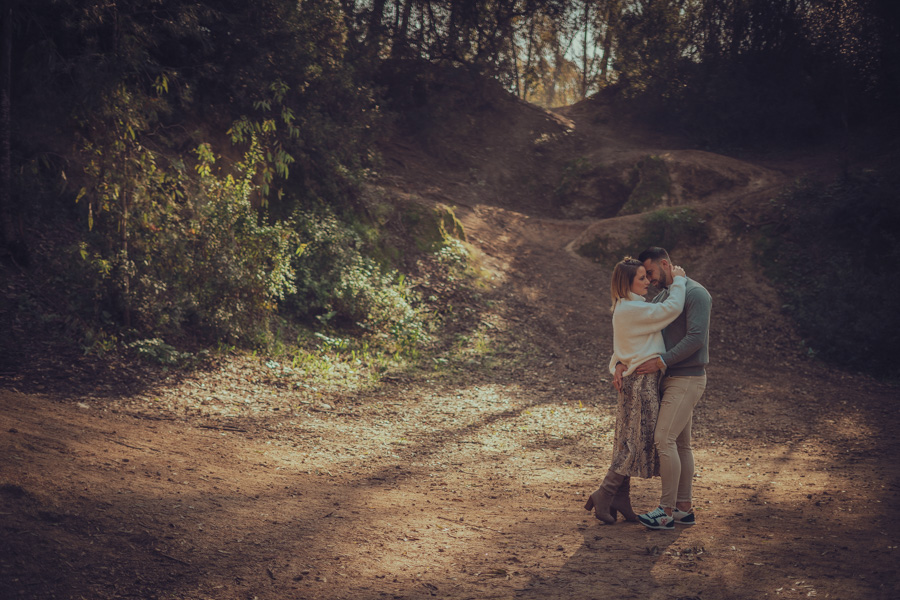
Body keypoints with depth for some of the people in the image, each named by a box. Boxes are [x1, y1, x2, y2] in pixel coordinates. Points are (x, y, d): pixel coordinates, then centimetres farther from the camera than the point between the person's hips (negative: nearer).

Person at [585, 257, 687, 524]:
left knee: (629, 444, 10)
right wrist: (678, 280, -7)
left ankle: (621, 502, 15)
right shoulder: (630, 309, -16)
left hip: (633, 382, 10)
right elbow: (672, 308, -20)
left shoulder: (628, 308, 16)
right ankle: (602, 497, 1)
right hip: (641, 382, -10)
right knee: (637, 443, -5)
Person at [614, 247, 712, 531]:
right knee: (681, 444, 10)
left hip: (687, 379, -9)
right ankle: (684, 507, 15)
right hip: (670, 379, 9)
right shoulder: (660, 299, 16)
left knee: (664, 439, -14)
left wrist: (661, 361, -21)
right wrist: (621, 364, -5)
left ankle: (666, 510, -11)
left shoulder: (695, 294, -11)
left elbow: (696, 338, -20)